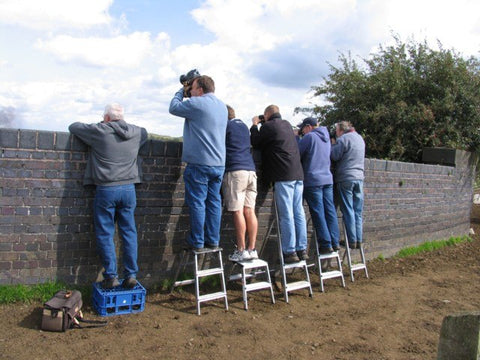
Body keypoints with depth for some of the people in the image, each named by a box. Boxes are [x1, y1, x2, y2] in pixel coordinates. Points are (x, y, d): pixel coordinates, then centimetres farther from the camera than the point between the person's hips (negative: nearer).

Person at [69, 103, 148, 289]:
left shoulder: (99, 131, -6)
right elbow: (145, 132, 30)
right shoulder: (136, 132, 6)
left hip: (106, 190, -3)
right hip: (128, 189, 4)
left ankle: (111, 276, 7)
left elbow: (73, 127, 9)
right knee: (129, 232, 8)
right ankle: (131, 274, 10)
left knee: (105, 234, 6)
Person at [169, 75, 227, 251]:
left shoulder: (196, 103, -10)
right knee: (214, 201, 11)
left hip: (199, 163, -7)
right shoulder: (222, 106, 13)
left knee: (197, 202, 1)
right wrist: (185, 91, 21)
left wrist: (181, 91, 18)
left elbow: (174, 108, 2)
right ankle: (213, 240, 16)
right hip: (219, 163, 7)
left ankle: (197, 242, 7)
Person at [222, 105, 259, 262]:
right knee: (250, 211, 4)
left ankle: (242, 250, -5)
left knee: (238, 211, -6)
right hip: (251, 170, 6)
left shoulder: (225, 125, 3)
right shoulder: (244, 126, 23)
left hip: (235, 171, -6)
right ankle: (252, 249, 4)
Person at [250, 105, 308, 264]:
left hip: (283, 176, -7)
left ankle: (290, 252, -5)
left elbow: (256, 143, 7)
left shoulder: (268, 126, -2)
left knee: (286, 215, -6)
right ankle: (302, 249, 10)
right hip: (297, 173, 7)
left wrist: (254, 125, 20)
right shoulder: (287, 124, 20)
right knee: (298, 213, 7)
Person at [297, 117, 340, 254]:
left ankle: (326, 244, -4)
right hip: (328, 179, 7)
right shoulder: (326, 137, 15)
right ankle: (335, 242, 9)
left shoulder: (309, 137, -7)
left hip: (313, 180, -7)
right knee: (330, 211, 8)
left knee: (318, 213, -4)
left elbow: (297, 154, -7)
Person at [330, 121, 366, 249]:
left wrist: (333, 145, 4)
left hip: (345, 179, -6)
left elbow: (334, 156, -12)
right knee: (358, 211, 9)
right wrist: (336, 145, 18)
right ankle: (359, 240, 10)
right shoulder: (360, 138, 17)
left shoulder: (343, 139, -8)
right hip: (359, 177, 7)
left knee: (348, 211, -1)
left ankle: (352, 240, 0)